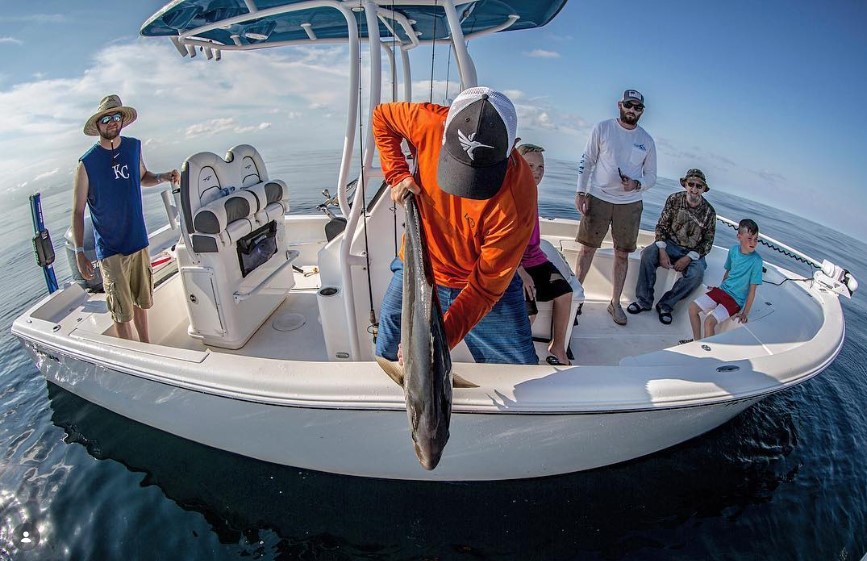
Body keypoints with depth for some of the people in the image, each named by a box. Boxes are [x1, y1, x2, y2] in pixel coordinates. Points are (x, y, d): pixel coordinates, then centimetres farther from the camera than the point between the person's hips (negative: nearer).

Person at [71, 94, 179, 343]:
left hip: (139, 241, 4)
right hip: (110, 250, -4)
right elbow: (78, 212, -7)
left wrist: (162, 177, 1)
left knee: (141, 301, 17)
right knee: (122, 312, 3)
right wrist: (79, 253, -11)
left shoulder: (134, 146, 4)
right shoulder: (87, 163, -10)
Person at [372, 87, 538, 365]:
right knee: (388, 360, 15)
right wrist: (397, 175, -13)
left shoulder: (517, 199, -32)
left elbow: (486, 287, -27)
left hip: (483, 283, -2)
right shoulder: (430, 123, -23)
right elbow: (382, 115, 0)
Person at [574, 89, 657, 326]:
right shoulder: (602, 128, 1)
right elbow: (586, 161, 1)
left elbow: (651, 176, 12)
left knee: (622, 254, 6)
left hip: (630, 203, 3)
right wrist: (580, 193, -8)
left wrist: (636, 185, -11)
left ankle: (615, 303, 17)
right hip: (598, 198, -2)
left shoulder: (647, 140, 8)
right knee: (588, 248, 0)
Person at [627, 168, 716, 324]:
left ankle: (665, 305, -14)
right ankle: (643, 301, -21)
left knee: (696, 274, -32)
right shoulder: (674, 199, -5)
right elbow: (661, 226, -2)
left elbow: (708, 242, -2)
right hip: (670, 244, 1)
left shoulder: (709, 211, -6)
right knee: (648, 254, -30)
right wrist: (662, 251, -16)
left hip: (693, 252, -1)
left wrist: (688, 258, -18)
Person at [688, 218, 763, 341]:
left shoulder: (756, 260, -17)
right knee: (692, 308, -6)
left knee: (709, 322, -23)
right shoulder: (733, 249, -1)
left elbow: (752, 290, -14)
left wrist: (745, 313, -14)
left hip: (735, 300, -6)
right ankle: (697, 341, 7)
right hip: (722, 290, 6)